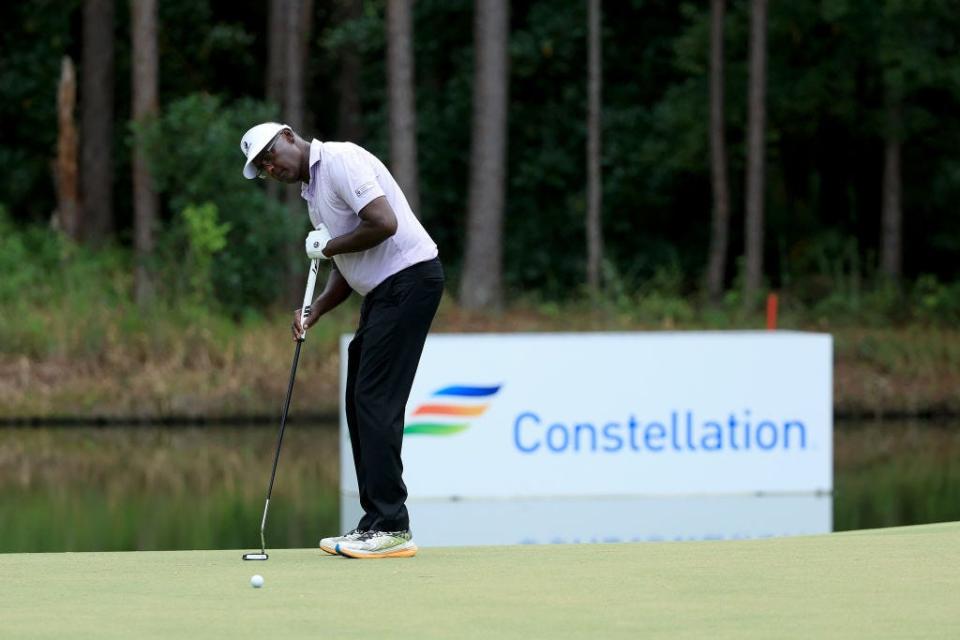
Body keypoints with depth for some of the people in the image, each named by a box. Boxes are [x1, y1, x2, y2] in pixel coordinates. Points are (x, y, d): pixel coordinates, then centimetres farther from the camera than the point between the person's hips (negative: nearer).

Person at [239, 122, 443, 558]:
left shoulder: (340, 160, -11)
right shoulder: (312, 189, 20)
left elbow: (384, 222, -23)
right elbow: (346, 268, 22)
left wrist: (331, 246, -8)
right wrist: (314, 311, 5)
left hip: (408, 275, -10)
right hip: (383, 289, 10)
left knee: (376, 401, -12)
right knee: (360, 403, 9)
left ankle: (391, 528, -12)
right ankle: (376, 525, 12)